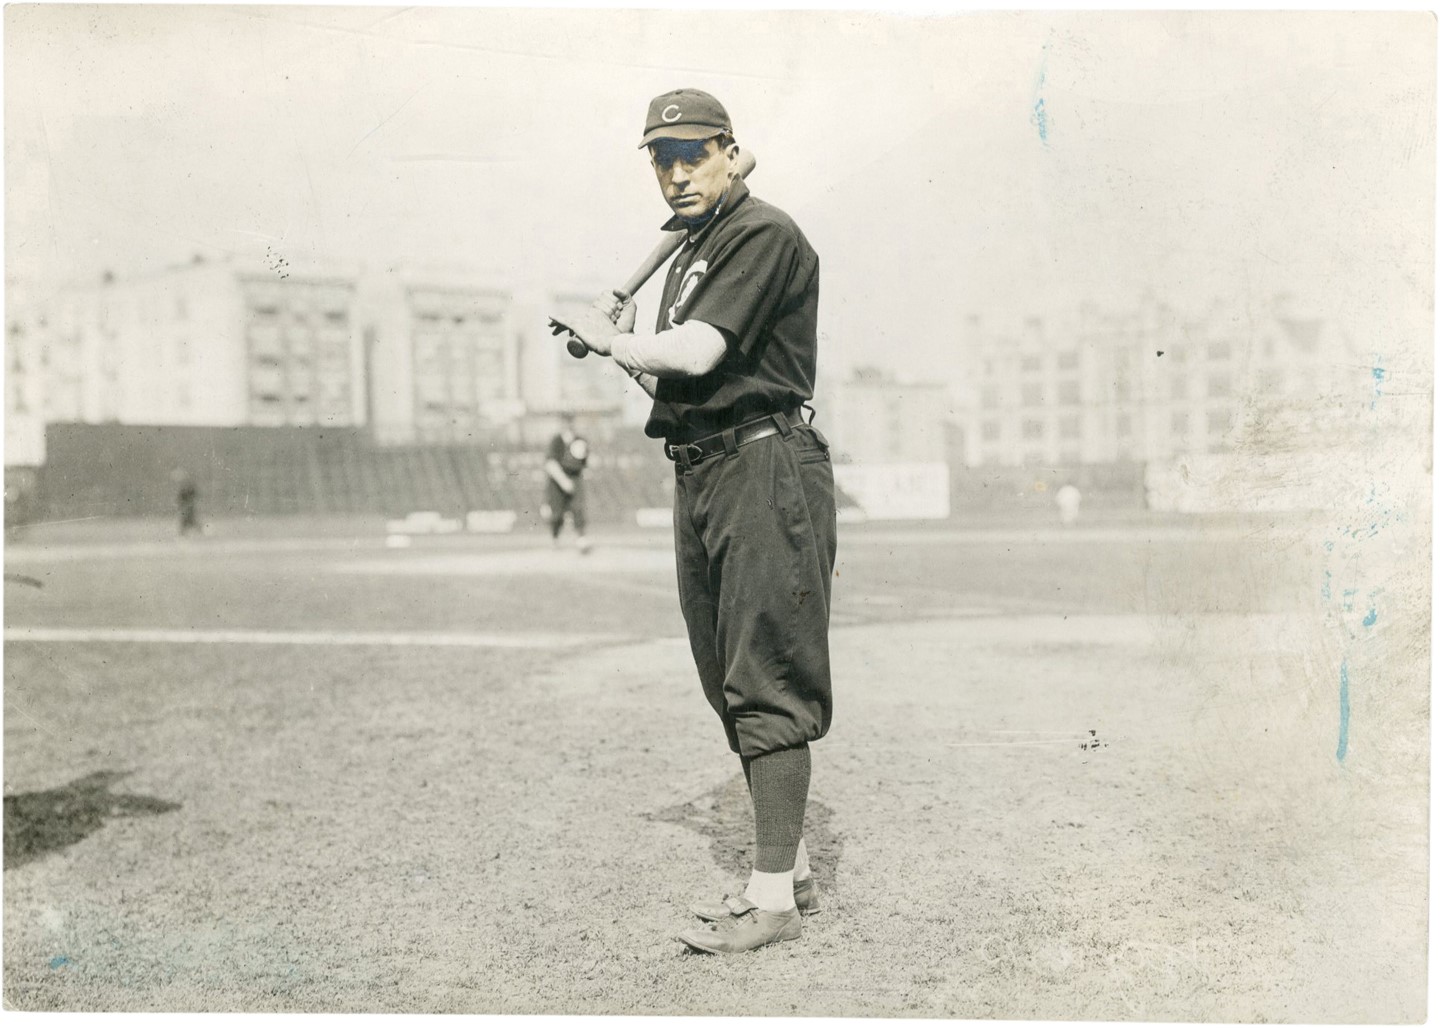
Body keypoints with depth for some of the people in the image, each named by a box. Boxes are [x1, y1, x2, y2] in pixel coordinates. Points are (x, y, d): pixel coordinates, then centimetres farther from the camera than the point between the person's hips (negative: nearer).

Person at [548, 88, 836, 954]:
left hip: (764, 469, -10)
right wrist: (624, 346, 5)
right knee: (736, 687, 12)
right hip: (703, 474, 10)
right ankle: (791, 869, 22)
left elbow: (698, 355, -18)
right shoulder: (690, 252, 22)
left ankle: (775, 899, -4)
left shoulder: (764, 234, -8)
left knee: (765, 686, -9)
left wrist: (612, 338, -2)